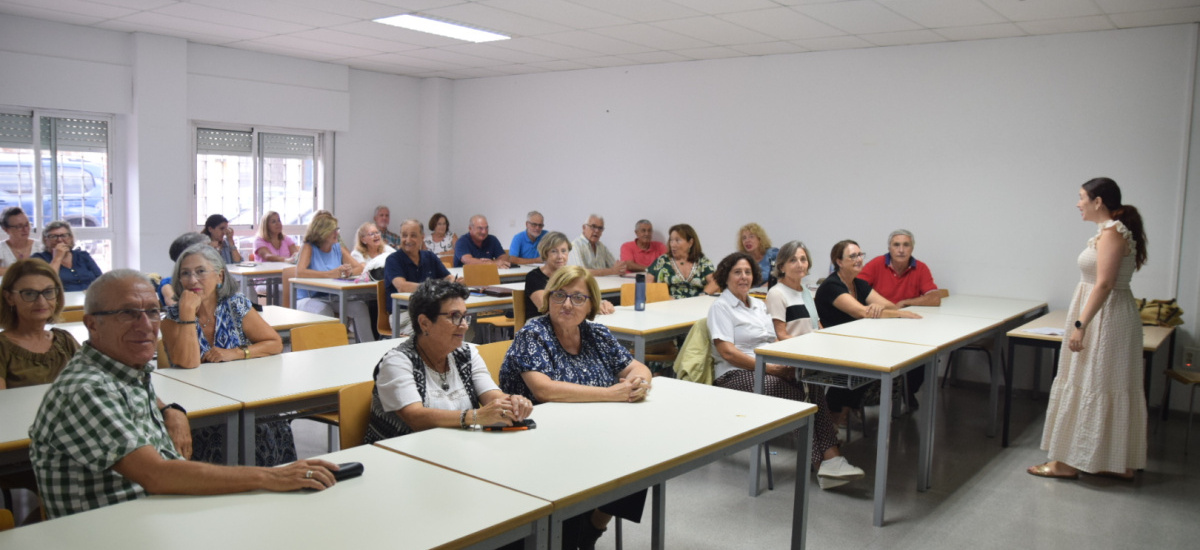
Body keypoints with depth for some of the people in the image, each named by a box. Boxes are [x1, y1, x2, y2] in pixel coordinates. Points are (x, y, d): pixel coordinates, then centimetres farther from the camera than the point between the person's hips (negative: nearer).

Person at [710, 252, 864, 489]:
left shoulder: (758, 305, 23)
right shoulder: (721, 307, -1)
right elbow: (727, 352, -13)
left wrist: (785, 363, -3)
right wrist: (770, 368, -18)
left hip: (769, 368, 6)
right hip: (737, 375, -6)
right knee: (795, 394, -29)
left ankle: (831, 456, -34)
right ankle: (820, 463, -27)